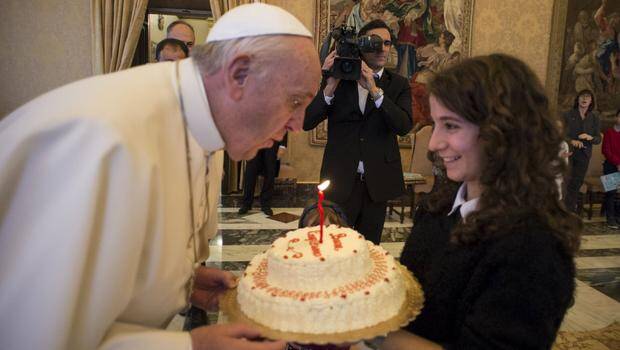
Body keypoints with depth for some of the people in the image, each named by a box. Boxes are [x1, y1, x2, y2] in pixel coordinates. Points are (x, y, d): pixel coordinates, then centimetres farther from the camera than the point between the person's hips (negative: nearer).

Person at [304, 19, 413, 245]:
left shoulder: (398, 85, 4)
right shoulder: (339, 79, 1)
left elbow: (404, 126, -13)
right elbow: (307, 123, -7)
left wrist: (375, 90, -21)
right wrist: (331, 86, -19)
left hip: (377, 182, 1)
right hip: (341, 179, -1)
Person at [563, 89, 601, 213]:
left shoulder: (594, 118, 6)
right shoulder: (568, 115, 0)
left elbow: (598, 139, 6)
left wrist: (590, 137, -16)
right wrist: (572, 141, -23)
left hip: (584, 154, 3)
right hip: (568, 151, -3)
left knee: (577, 182, 7)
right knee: (565, 180, -10)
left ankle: (570, 209, 17)